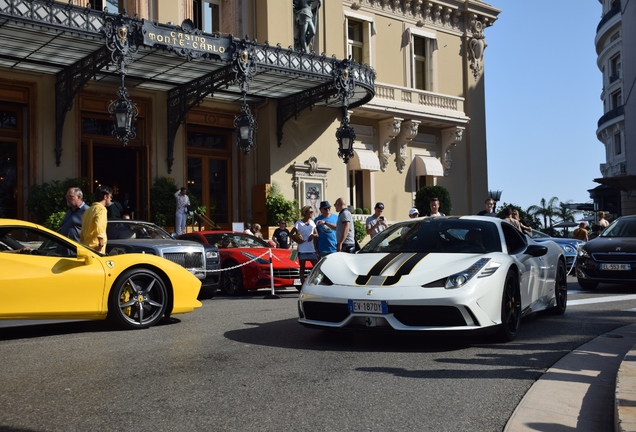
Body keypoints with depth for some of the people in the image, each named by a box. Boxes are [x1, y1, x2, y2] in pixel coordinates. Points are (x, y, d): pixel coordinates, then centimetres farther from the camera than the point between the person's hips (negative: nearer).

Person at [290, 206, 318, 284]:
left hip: (311, 249, 4)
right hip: (302, 250, -4)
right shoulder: (299, 223, -4)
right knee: (302, 268, 4)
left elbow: (316, 234, 15)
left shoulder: (312, 222, 9)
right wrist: (297, 240, -16)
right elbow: (291, 234, -2)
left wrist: (313, 235, -7)